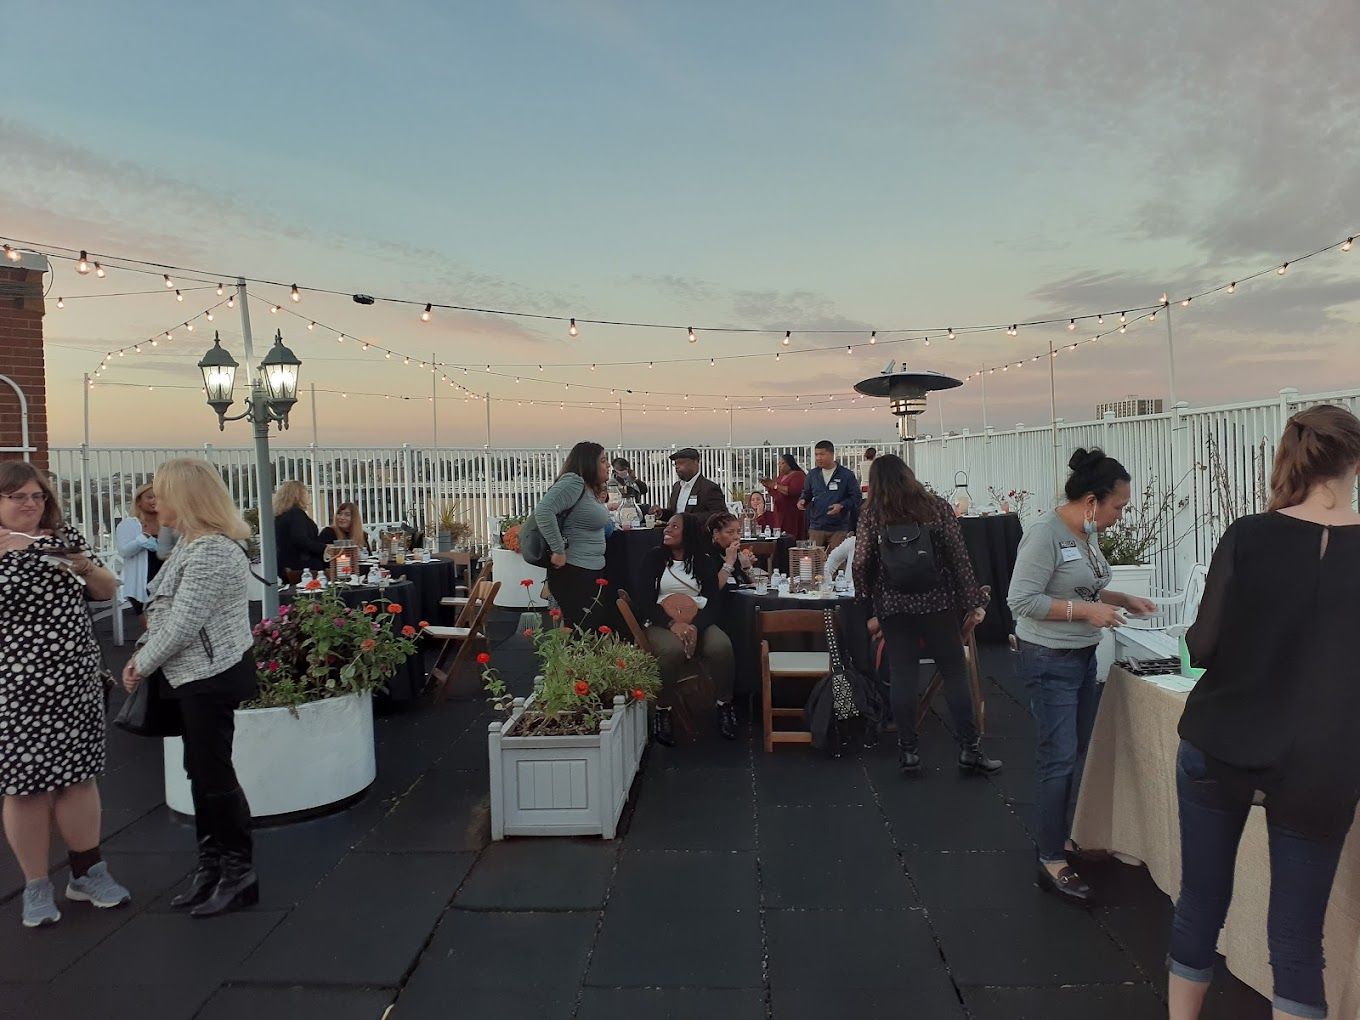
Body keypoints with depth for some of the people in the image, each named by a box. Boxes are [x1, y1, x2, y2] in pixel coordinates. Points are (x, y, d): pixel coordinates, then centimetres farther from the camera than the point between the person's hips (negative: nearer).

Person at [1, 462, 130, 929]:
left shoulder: (65, 539, 8)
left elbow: (107, 592, 11)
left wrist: (87, 568, -9)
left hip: (75, 679, 3)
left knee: (78, 775, 9)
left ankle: (87, 873, 23)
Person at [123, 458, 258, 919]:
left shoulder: (210, 552, -23)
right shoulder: (193, 542, 12)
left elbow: (182, 625, -23)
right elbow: (167, 609, 17)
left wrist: (142, 665, -9)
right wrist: (144, 653, 5)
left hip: (211, 676, -10)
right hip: (197, 674, 10)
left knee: (213, 772, -1)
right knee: (201, 769, 16)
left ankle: (240, 872, 13)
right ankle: (212, 865, 28)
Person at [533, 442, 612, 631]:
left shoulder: (590, 489, 16)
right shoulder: (573, 482, -14)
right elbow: (543, 511, -27)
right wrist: (558, 550, -24)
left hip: (593, 571, 10)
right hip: (574, 574, -10)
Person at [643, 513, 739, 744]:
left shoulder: (704, 560, 9)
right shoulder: (655, 556, 6)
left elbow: (714, 601, 0)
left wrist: (696, 627, -21)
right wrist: (672, 624, -18)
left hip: (699, 622, 2)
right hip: (662, 623, -1)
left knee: (722, 647, -30)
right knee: (673, 650, -36)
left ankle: (725, 705, -8)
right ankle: (662, 711, -18)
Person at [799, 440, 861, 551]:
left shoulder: (847, 475, -2)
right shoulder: (813, 475, 10)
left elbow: (856, 497, -1)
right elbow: (806, 493, 22)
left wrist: (842, 505, -16)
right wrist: (803, 500, 0)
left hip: (838, 529, -3)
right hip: (816, 527, 3)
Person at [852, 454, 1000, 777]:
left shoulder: (872, 516, 0)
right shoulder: (937, 508, 0)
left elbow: (861, 565, -3)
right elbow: (959, 557, -2)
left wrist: (870, 610, 6)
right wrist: (973, 601, 2)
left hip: (893, 608, 1)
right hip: (937, 604, 0)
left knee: (903, 677, 5)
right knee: (955, 674, 7)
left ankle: (908, 752, 9)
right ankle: (969, 749, 9)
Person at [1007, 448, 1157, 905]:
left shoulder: (1086, 533, 7)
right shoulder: (1045, 533, -19)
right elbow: (1022, 599, -23)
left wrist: (1123, 600, 8)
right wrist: (1086, 610, -23)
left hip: (1083, 657, 9)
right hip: (1049, 661, -9)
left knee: (1075, 754, 16)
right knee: (1060, 758, -5)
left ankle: (1062, 837, 32)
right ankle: (1051, 863, 6)